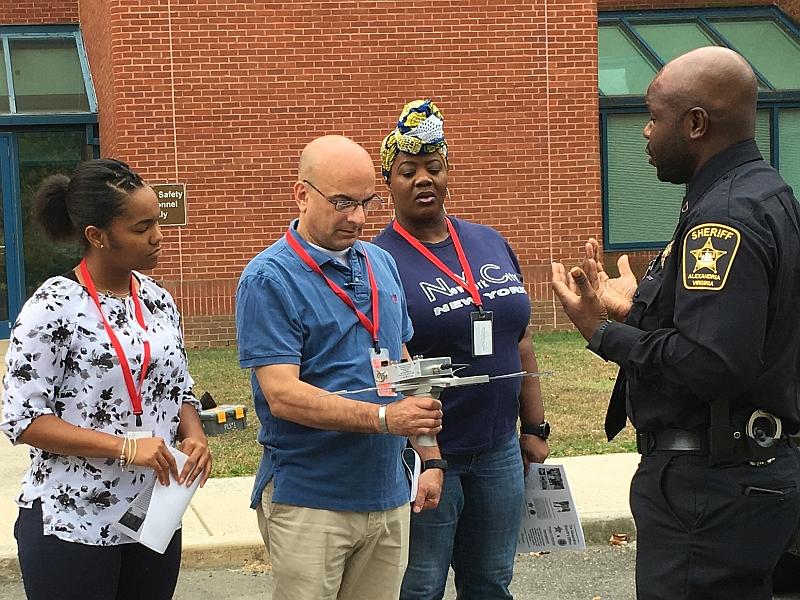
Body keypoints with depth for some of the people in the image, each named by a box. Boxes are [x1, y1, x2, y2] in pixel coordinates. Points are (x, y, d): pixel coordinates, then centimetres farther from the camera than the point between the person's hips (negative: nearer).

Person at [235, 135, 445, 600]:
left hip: (388, 494, 6)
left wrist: (430, 456, 12)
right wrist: (385, 418, -28)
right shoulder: (269, 279, -11)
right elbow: (284, 396, -19)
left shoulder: (382, 264, 10)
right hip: (309, 504, -6)